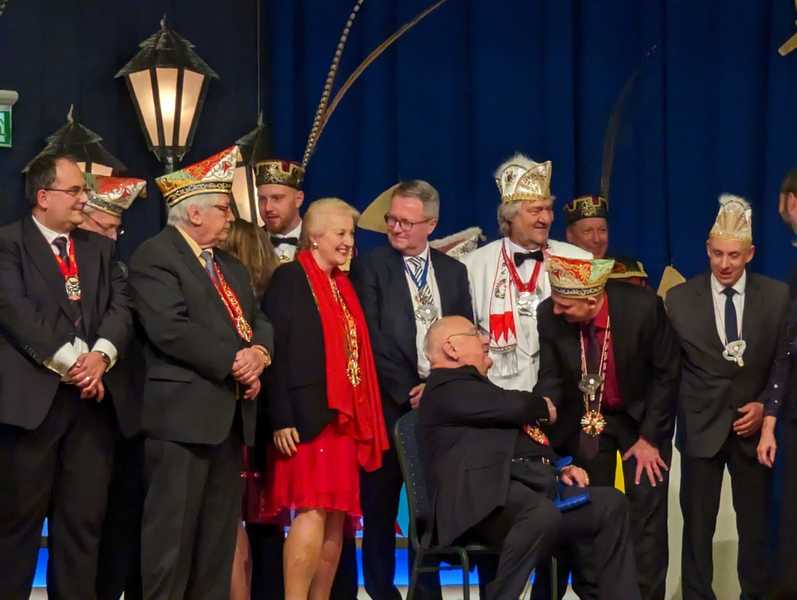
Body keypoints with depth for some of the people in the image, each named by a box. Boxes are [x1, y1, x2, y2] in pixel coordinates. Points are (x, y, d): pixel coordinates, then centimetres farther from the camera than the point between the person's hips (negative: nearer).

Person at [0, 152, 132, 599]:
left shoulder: (101, 249, 18)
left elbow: (122, 306, 7)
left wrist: (101, 355, -13)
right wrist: (71, 361, -15)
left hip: (92, 396, 5)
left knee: (84, 521, 6)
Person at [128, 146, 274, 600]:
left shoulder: (232, 267, 23)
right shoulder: (155, 256, -6)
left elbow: (259, 320, 16)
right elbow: (170, 329, -17)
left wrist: (259, 353, -7)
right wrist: (234, 362, -15)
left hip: (231, 413, 9)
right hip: (182, 411, -8)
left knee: (220, 537, 9)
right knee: (173, 533, -8)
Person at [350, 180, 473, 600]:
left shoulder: (453, 271, 12)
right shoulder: (370, 267, -1)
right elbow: (373, 340, -8)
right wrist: (407, 391, -11)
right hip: (389, 403, -3)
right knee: (380, 505, 3)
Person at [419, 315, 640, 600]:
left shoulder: (474, 386, 33)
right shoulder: (446, 387, -1)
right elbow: (513, 407, -12)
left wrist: (558, 468, 15)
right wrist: (542, 406, 11)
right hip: (491, 494, -10)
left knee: (611, 503, -5)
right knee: (543, 515, -39)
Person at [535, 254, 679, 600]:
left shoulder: (643, 307, -28)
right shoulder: (550, 316, -20)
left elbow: (667, 373, -15)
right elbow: (551, 379, -10)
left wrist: (649, 438, -14)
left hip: (641, 416, -2)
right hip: (586, 418, 2)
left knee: (646, 514, -5)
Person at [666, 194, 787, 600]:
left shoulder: (778, 296, 0)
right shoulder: (679, 299, -1)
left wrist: (765, 406, -7)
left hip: (753, 427, 0)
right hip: (701, 426, 0)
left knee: (755, 524, 7)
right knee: (698, 526, 6)